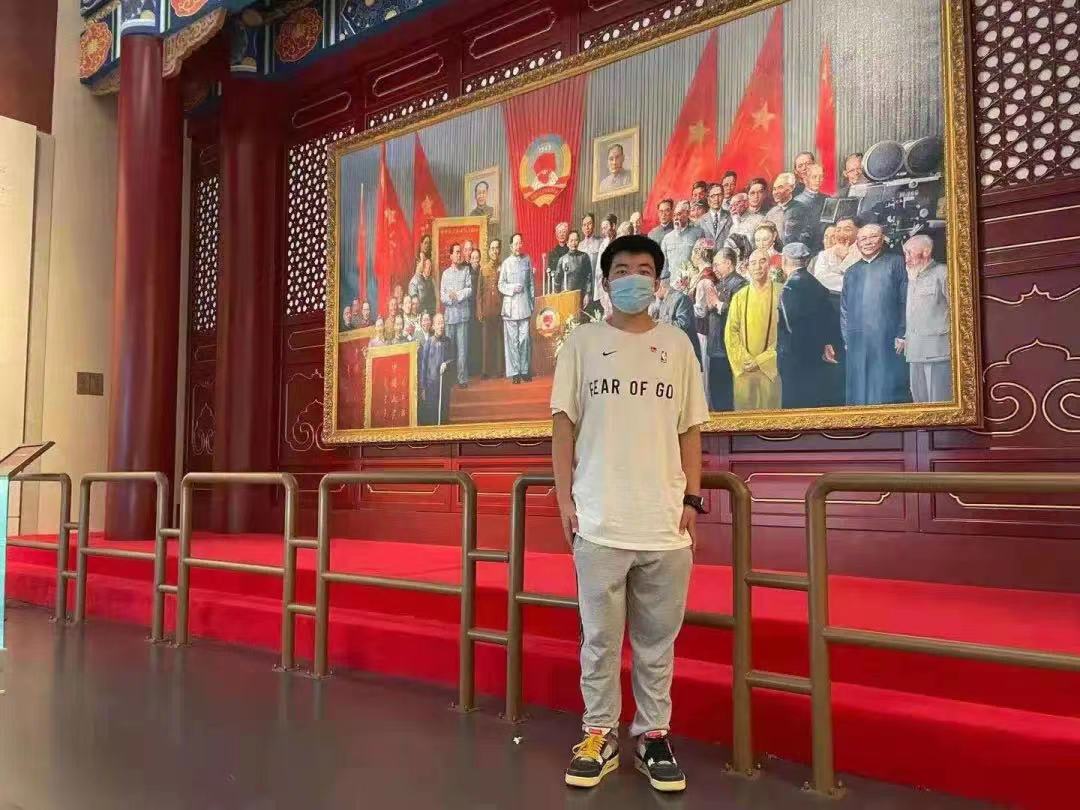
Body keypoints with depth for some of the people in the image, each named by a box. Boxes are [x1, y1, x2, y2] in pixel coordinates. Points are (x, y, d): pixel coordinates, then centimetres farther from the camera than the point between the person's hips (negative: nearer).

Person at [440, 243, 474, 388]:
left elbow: (470, 290, -2)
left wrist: (456, 295, -7)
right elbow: (442, 296, 7)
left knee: (462, 347, -4)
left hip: (463, 313, -2)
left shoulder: (466, 270, 7)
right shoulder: (445, 273, 13)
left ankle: (463, 379, -1)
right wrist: (451, 298, -10)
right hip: (449, 313, 2)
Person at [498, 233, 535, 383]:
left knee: (525, 338, 0)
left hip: (525, 305, 2)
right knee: (512, 340, -1)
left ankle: (525, 371, 8)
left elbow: (531, 283, 12)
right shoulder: (506, 263, 2)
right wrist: (512, 288, -13)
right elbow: (501, 285, 4)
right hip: (510, 306, -2)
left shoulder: (527, 260, 8)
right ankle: (515, 372, 3)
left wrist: (532, 302, 9)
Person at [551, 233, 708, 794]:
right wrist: (565, 498, -2)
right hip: (599, 520, -1)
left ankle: (653, 735, 24)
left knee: (658, 639, 10)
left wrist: (692, 499, 3)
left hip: (666, 523, 2)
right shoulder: (582, 342, 7)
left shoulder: (676, 344, 10)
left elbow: (690, 430, 10)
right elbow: (563, 424, 5)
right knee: (600, 638, 7)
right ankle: (600, 734, 21)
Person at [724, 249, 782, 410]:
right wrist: (743, 359, -8)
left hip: (771, 367, -2)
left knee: (769, 409, 1)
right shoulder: (739, 297, 8)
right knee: (744, 410, 4)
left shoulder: (780, 293, -2)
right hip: (743, 369, 2)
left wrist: (762, 360, -9)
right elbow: (730, 332, 5)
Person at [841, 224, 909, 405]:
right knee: (860, 394, 4)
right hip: (857, 345, 4)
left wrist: (902, 335, -10)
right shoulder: (851, 273, 18)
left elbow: (906, 301, -2)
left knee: (889, 393, -3)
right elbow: (844, 310, 18)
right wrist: (846, 340, 7)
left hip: (889, 343, -4)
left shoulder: (895, 263, 6)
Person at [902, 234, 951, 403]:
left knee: (939, 401, -7)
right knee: (919, 400, 10)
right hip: (915, 351, 7)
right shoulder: (912, 277, 19)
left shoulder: (942, 273, -3)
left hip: (937, 351, -7)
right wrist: (905, 338, 15)